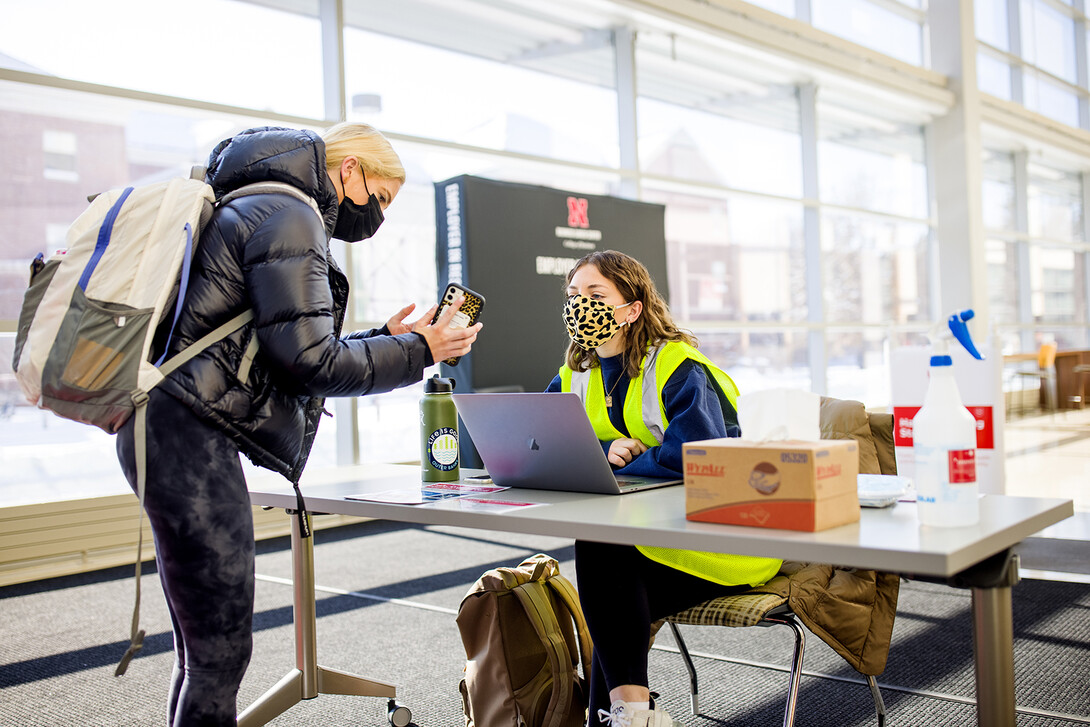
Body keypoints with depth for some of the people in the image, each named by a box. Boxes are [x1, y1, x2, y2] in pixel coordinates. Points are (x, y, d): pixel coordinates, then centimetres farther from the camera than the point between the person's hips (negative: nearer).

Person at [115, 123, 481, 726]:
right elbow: (308, 362, -16)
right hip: (189, 434, -11)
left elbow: (289, 350, 24)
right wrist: (417, 352, -7)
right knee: (220, 650, -6)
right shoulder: (287, 215, -9)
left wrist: (385, 337, 18)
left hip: (175, 432, 11)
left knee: (206, 646, 16)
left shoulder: (268, 212, 25)